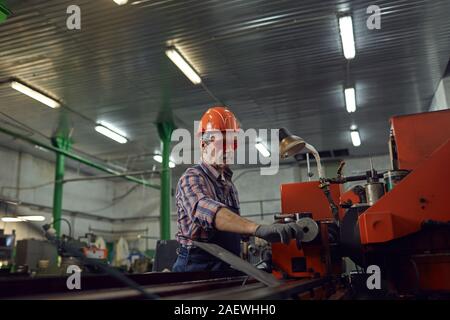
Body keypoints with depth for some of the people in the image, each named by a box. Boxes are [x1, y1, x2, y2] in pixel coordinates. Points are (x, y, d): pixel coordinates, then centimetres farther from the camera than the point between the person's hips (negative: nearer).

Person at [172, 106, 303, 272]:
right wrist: (259, 229, -47)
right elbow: (206, 210, -35)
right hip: (196, 266, -7)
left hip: (226, 267, 8)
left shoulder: (228, 184, 13)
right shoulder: (192, 178, -14)